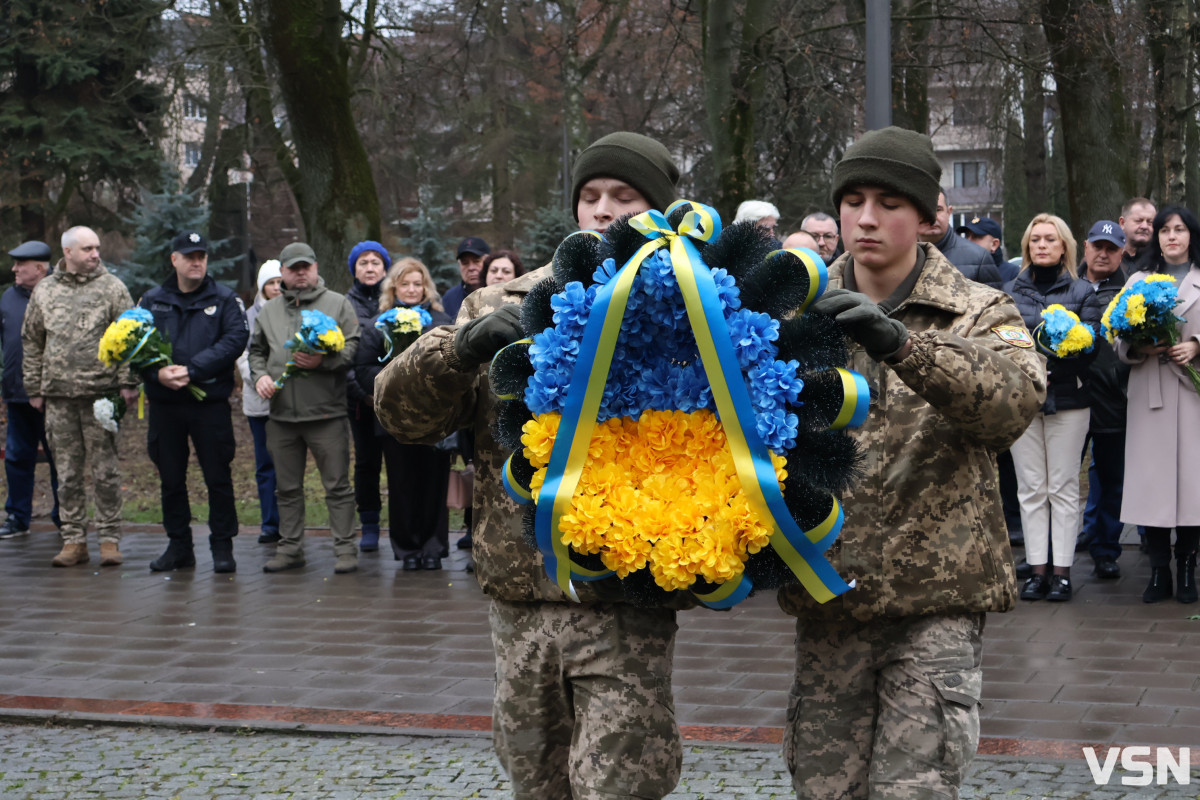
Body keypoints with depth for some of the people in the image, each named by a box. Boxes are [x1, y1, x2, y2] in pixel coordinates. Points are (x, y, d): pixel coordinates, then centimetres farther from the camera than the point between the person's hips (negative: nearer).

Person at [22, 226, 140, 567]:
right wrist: (34, 389, 12)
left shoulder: (112, 287, 3)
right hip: (58, 397, 3)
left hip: (101, 394, -3)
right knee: (67, 473, 6)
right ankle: (74, 540, 12)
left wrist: (128, 382, -8)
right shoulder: (44, 291, 11)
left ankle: (110, 539, 6)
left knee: (105, 469, -1)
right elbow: (31, 343, 16)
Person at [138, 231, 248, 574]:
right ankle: (178, 544, 19)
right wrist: (157, 372, -16)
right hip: (164, 404, 3)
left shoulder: (225, 299, 3)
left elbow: (236, 339, -11)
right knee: (171, 478, 9)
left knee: (218, 477, -1)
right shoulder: (152, 301, 10)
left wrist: (192, 370, -19)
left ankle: (222, 546, 8)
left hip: (211, 403, -3)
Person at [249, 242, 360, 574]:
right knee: (287, 487, 10)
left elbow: (353, 346, -4)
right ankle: (290, 548, 18)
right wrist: (260, 375, 3)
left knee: (337, 485, -2)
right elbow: (256, 350, 22)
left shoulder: (338, 304, 4)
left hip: (326, 412, -4)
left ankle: (346, 548, 2)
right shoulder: (269, 310, 16)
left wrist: (324, 361, -18)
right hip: (281, 413, 4)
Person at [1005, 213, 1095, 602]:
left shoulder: (1081, 291, 6)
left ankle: (1062, 570, 4)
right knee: (1030, 488, 3)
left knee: (1063, 486, 0)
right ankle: (1037, 568, 7)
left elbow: (1092, 344, -1)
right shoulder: (1011, 292, 11)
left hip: (1067, 396, -2)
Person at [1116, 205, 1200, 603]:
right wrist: (1139, 348, -8)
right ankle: (1158, 572, 2)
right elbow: (1119, 340, 11)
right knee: (1152, 478, -3)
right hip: (1150, 392, 1)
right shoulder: (1138, 282, 15)